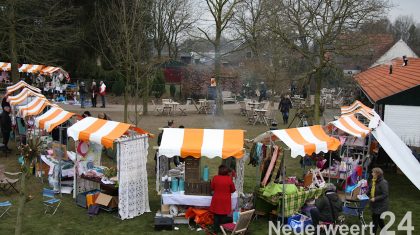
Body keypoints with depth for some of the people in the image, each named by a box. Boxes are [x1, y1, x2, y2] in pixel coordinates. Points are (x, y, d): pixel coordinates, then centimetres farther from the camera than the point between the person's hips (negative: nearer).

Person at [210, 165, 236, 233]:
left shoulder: (215, 178, -11)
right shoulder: (229, 179, -13)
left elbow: (212, 188, 3)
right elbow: (233, 190, -2)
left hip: (217, 200, 1)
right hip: (225, 200, -1)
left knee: (216, 215, 14)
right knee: (224, 215, 13)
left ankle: (216, 229, 21)